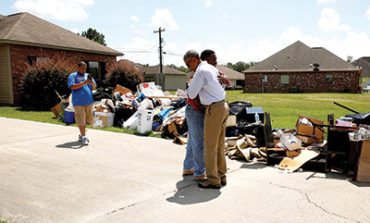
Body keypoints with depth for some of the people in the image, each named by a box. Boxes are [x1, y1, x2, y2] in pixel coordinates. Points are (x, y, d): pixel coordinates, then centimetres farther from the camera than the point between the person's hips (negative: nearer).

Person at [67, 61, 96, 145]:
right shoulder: (73, 76, 1)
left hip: (89, 101, 6)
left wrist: (92, 83, -10)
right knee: (81, 120, -6)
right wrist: (84, 83, -22)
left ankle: (81, 135, 25)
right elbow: (72, 86, -14)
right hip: (78, 102, -5)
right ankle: (84, 137, -4)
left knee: (86, 120, 11)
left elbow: (94, 87, 13)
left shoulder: (88, 75, 16)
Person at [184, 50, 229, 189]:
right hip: (223, 106, 9)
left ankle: (213, 180, 6)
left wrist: (191, 85, 11)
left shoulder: (200, 71, -12)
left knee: (210, 146, -1)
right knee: (219, 145, 14)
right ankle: (221, 176, 22)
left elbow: (191, 94, -11)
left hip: (214, 109, -9)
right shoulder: (211, 68, 16)